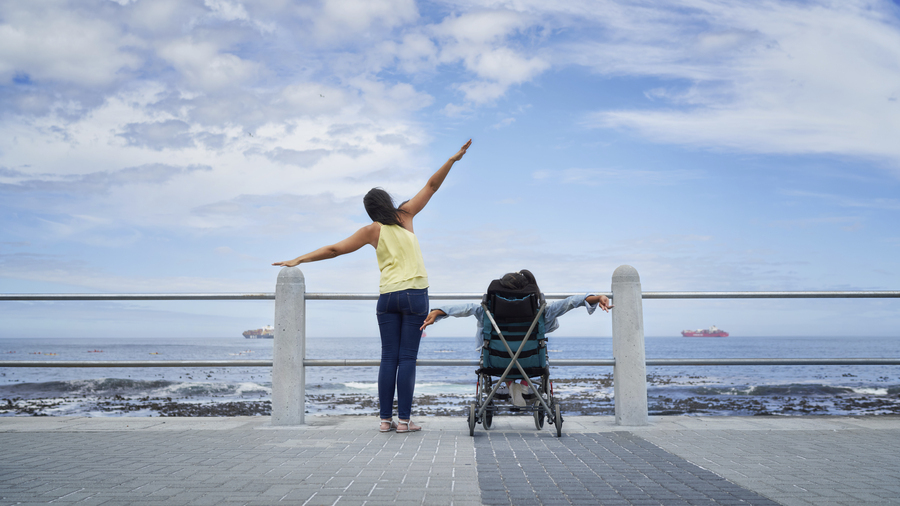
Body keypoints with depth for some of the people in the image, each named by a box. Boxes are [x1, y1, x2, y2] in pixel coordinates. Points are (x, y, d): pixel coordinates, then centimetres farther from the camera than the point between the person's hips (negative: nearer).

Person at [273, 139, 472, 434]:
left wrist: (299, 260, 8)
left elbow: (334, 249, 4)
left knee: (388, 359, 5)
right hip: (415, 294, -1)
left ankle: (385, 419, 1)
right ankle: (404, 420, -6)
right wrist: (453, 159, 9)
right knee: (407, 359, -4)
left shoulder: (372, 230, 5)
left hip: (387, 296, 2)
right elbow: (432, 186, 9)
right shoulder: (405, 215, 6)